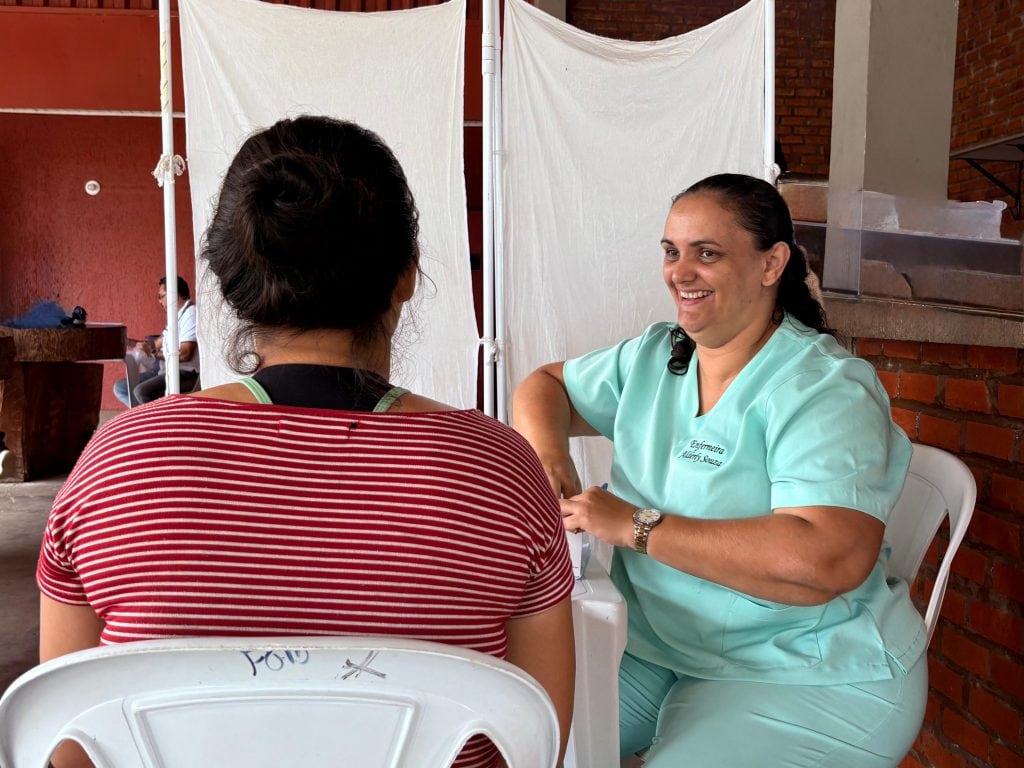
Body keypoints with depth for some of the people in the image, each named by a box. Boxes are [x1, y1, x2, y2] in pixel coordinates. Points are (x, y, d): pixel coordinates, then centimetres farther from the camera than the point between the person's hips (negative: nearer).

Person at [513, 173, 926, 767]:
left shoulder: (824, 391, -18)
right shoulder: (652, 357, 5)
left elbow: (829, 561, -31)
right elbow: (548, 386, 17)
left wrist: (635, 526, -27)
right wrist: (545, 449, -8)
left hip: (806, 678, -5)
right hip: (650, 639, 6)